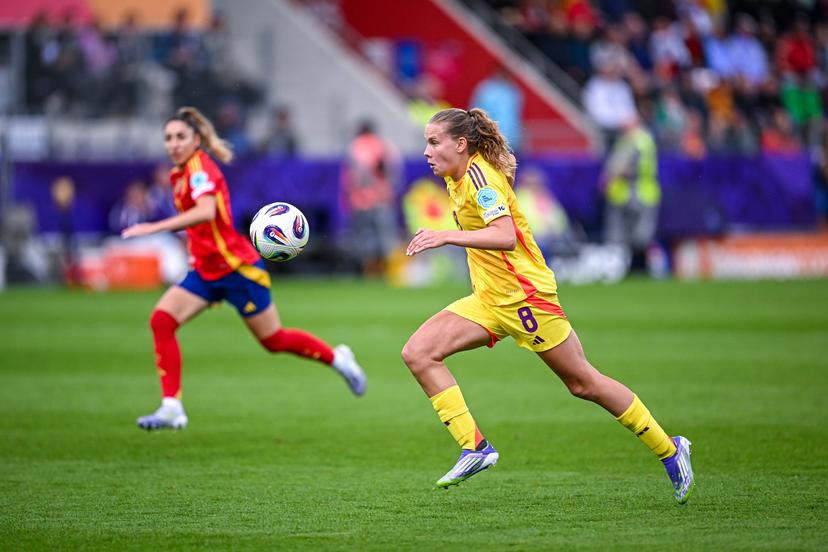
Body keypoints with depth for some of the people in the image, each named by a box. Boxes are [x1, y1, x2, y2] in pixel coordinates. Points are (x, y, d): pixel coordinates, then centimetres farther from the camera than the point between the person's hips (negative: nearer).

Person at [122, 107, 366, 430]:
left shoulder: (200, 168, -19)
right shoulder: (179, 174, 8)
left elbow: (206, 211, -39)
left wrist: (155, 227, -42)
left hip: (236, 268, -8)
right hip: (206, 272, 8)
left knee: (274, 340, 4)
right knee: (161, 320, -11)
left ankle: (337, 358, 29)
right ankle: (172, 408, -13)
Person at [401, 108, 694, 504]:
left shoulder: (479, 174, -18)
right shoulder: (457, 177, 10)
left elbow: (506, 236, -32)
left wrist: (447, 236, -36)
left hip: (525, 294, -9)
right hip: (489, 299, 9)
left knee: (582, 383, 0)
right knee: (418, 353, -9)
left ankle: (669, 450, 15)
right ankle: (474, 448, -10)